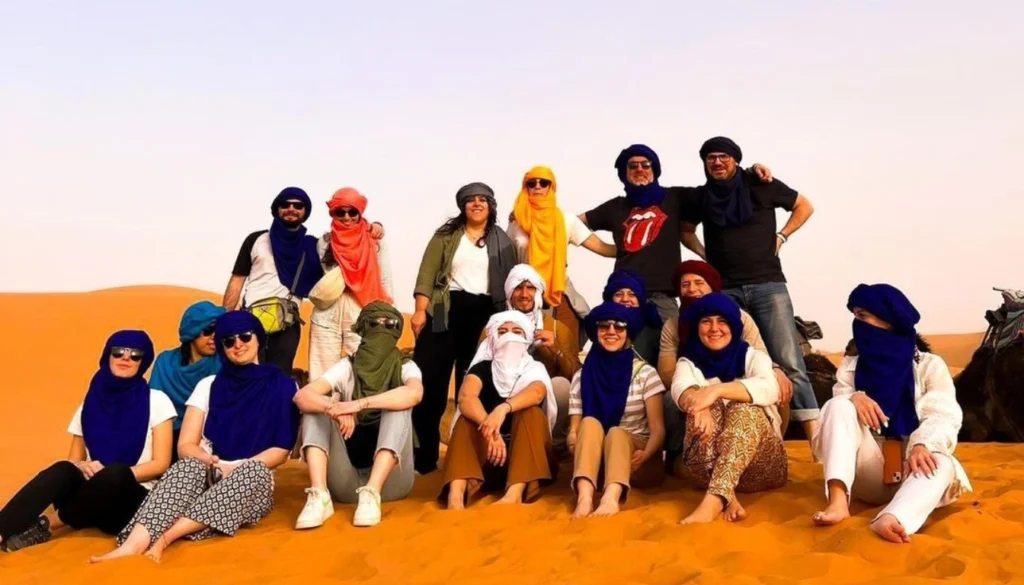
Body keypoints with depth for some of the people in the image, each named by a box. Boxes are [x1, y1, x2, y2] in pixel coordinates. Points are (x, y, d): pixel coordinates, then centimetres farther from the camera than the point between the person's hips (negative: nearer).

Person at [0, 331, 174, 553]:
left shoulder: (156, 401, 1)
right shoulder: (91, 402, 12)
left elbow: (161, 464, -3)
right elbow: (74, 460, 14)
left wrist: (113, 476, -16)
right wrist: (80, 467, -10)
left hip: (131, 501, -3)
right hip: (89, 499, 3)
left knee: (116, 472, -36)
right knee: (63, 470, -30)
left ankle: (47, 525, -23)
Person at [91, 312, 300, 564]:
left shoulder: (282, 386, 4)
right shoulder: (209, 385, 11)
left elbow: (282, 450, -2)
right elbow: (185, 446, 4)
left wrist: (236, 468, -17)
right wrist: (212, 463, -18)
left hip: (250, 485, -1)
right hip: (208, 477, 2)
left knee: (254, 471, -36)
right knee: (190, 467, -33)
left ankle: (164, 537, -44)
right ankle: (133, 544, -55)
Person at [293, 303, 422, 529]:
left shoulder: (405, 368, -1)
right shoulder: (347, 367, 2)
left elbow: (414, 393, -27)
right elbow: (302, 396, -14)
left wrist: (359, 404, -34)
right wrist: (335, 408, -35)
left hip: (389, 480, -2)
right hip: (347, 483, 2)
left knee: (399, 405, -22)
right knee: (318, 406, -13)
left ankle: (372, 493, -35)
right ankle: (319, 495, -31)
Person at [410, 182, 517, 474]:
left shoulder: (503, 241, 12)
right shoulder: (446, 235, 9)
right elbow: (428, 272, 0)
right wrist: (420, 310, -10)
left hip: (484, 314, 1)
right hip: (446, 310, -1)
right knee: (430, 381, -5)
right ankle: (423, 456, 2)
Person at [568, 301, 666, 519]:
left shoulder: (645, 373, 1)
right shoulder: (582, 377, 7)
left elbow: (657, 428, -6)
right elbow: (574, 430, 3)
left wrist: (645, 454, -26)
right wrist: (577, 448, -21)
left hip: (635, 459, -2)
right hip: (594, 458, 2)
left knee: (616, 432, -32)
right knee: (590, 423, -27)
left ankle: (612, 497, -60)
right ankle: (584, 496, -50)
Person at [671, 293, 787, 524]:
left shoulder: (753, 357, 6)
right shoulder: (690, 362, 9)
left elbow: (769, 389, -19)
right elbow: (680, 389, -17)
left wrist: (717, 389, -35)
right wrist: (697, 403, -42)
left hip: (761, 465, -1)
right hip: (708, 466, 1)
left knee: (744, 410, -29)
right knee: (707, 407, -25)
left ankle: (713, 500, -48)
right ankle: (727, 498, -43)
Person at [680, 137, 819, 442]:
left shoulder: (761, 187, 3)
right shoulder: (702, 197, 11)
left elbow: (804, 206, 15)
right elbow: (686, 230, 28)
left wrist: (782, 236, 4)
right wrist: (704, 254, 12)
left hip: (767, 285, -2)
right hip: (724, 289, 3)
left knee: (788, 360, -8)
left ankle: (815, 435, -10)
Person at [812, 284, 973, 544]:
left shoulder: (929, 365, 7)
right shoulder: (851, 365, 15)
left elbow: (944, 416, -8)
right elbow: (837, 408, 1)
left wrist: (922, 445, -31)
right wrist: (853, 398, -24)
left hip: (911, 468, -1)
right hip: (867, 473, 2)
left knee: (940, 463, -34)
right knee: (839, 405, -21)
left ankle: (892, 521, -64)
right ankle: (838, 500, -41)